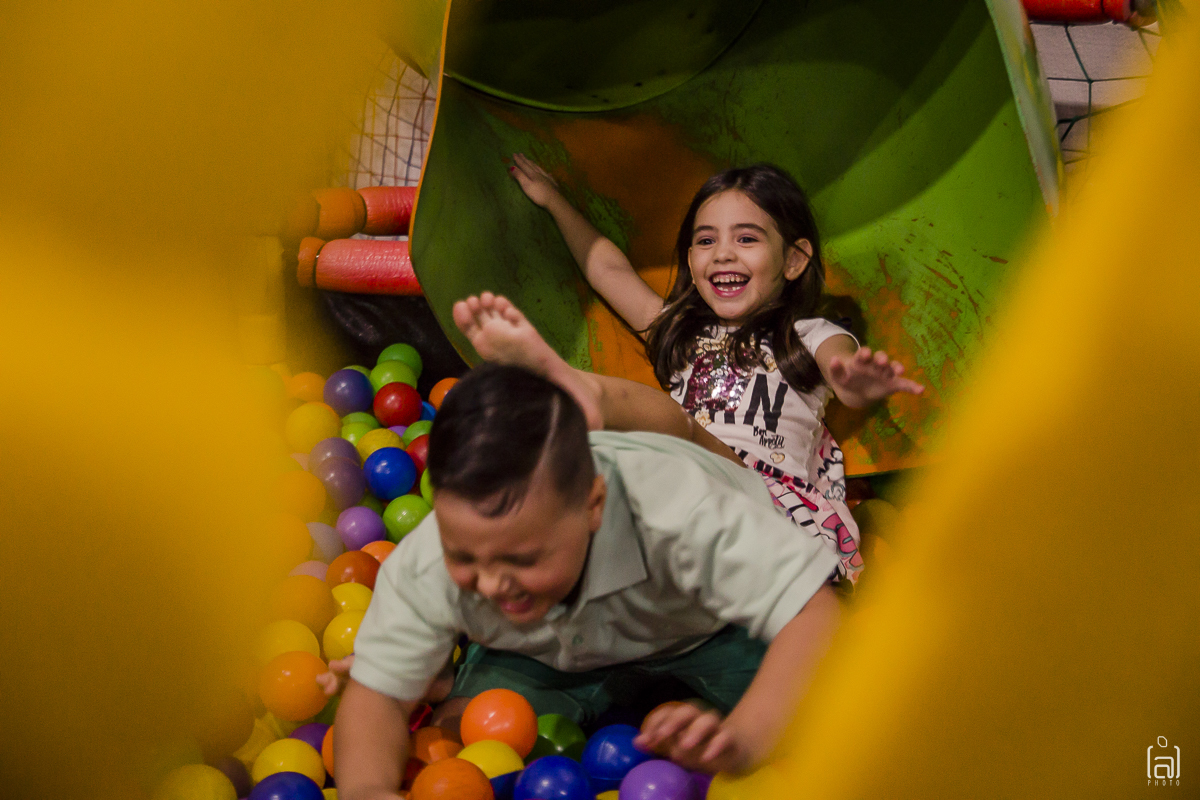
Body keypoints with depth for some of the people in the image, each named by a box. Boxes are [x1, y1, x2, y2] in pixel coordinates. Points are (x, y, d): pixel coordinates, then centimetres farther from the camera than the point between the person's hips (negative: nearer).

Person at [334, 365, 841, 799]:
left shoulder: (678, 509, -46)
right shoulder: (424, 566, -33)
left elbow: (814, 616, -47)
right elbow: (376, 691, -24)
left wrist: (742, 738, -64)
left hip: (708, 628, -2)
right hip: (545, 655, 3)